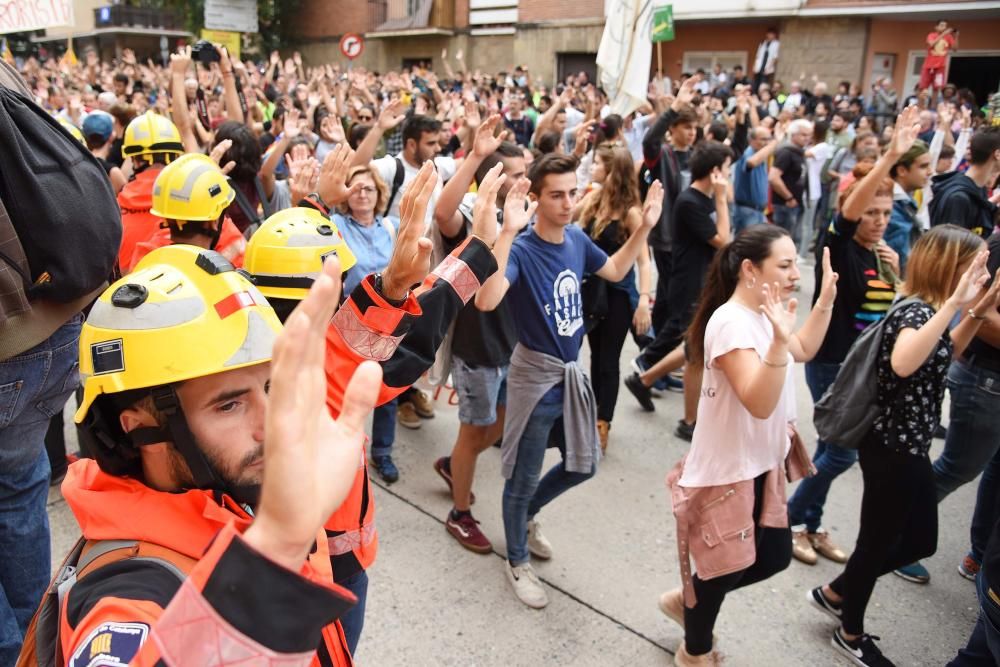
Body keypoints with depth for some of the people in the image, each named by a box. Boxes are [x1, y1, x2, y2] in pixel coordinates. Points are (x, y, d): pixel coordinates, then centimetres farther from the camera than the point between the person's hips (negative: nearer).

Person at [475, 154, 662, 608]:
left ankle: (528, 513, 46)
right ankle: (517, 563, 32)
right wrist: (507, 233, -46)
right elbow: (486, 301, -40)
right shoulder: (521, 250, -22)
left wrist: (645, 227, 9)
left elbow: (614, 271, 19)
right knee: (523, 476, 9)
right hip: (535, 373, -7)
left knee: (583, 464, 20)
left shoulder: (577, 239, 0)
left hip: (572, 370, 7)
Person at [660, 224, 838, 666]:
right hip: (725, 471, -9)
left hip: (762, 464, 9)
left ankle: (685, 600, 39)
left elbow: (803, 351, 21)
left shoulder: (764, 315, 3)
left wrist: (826, 300, 12)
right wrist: (779, 339, -43)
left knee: (774, 557, 18)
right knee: (725, 567, 10)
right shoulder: (731, 323, -26)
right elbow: (760, 404, -32)